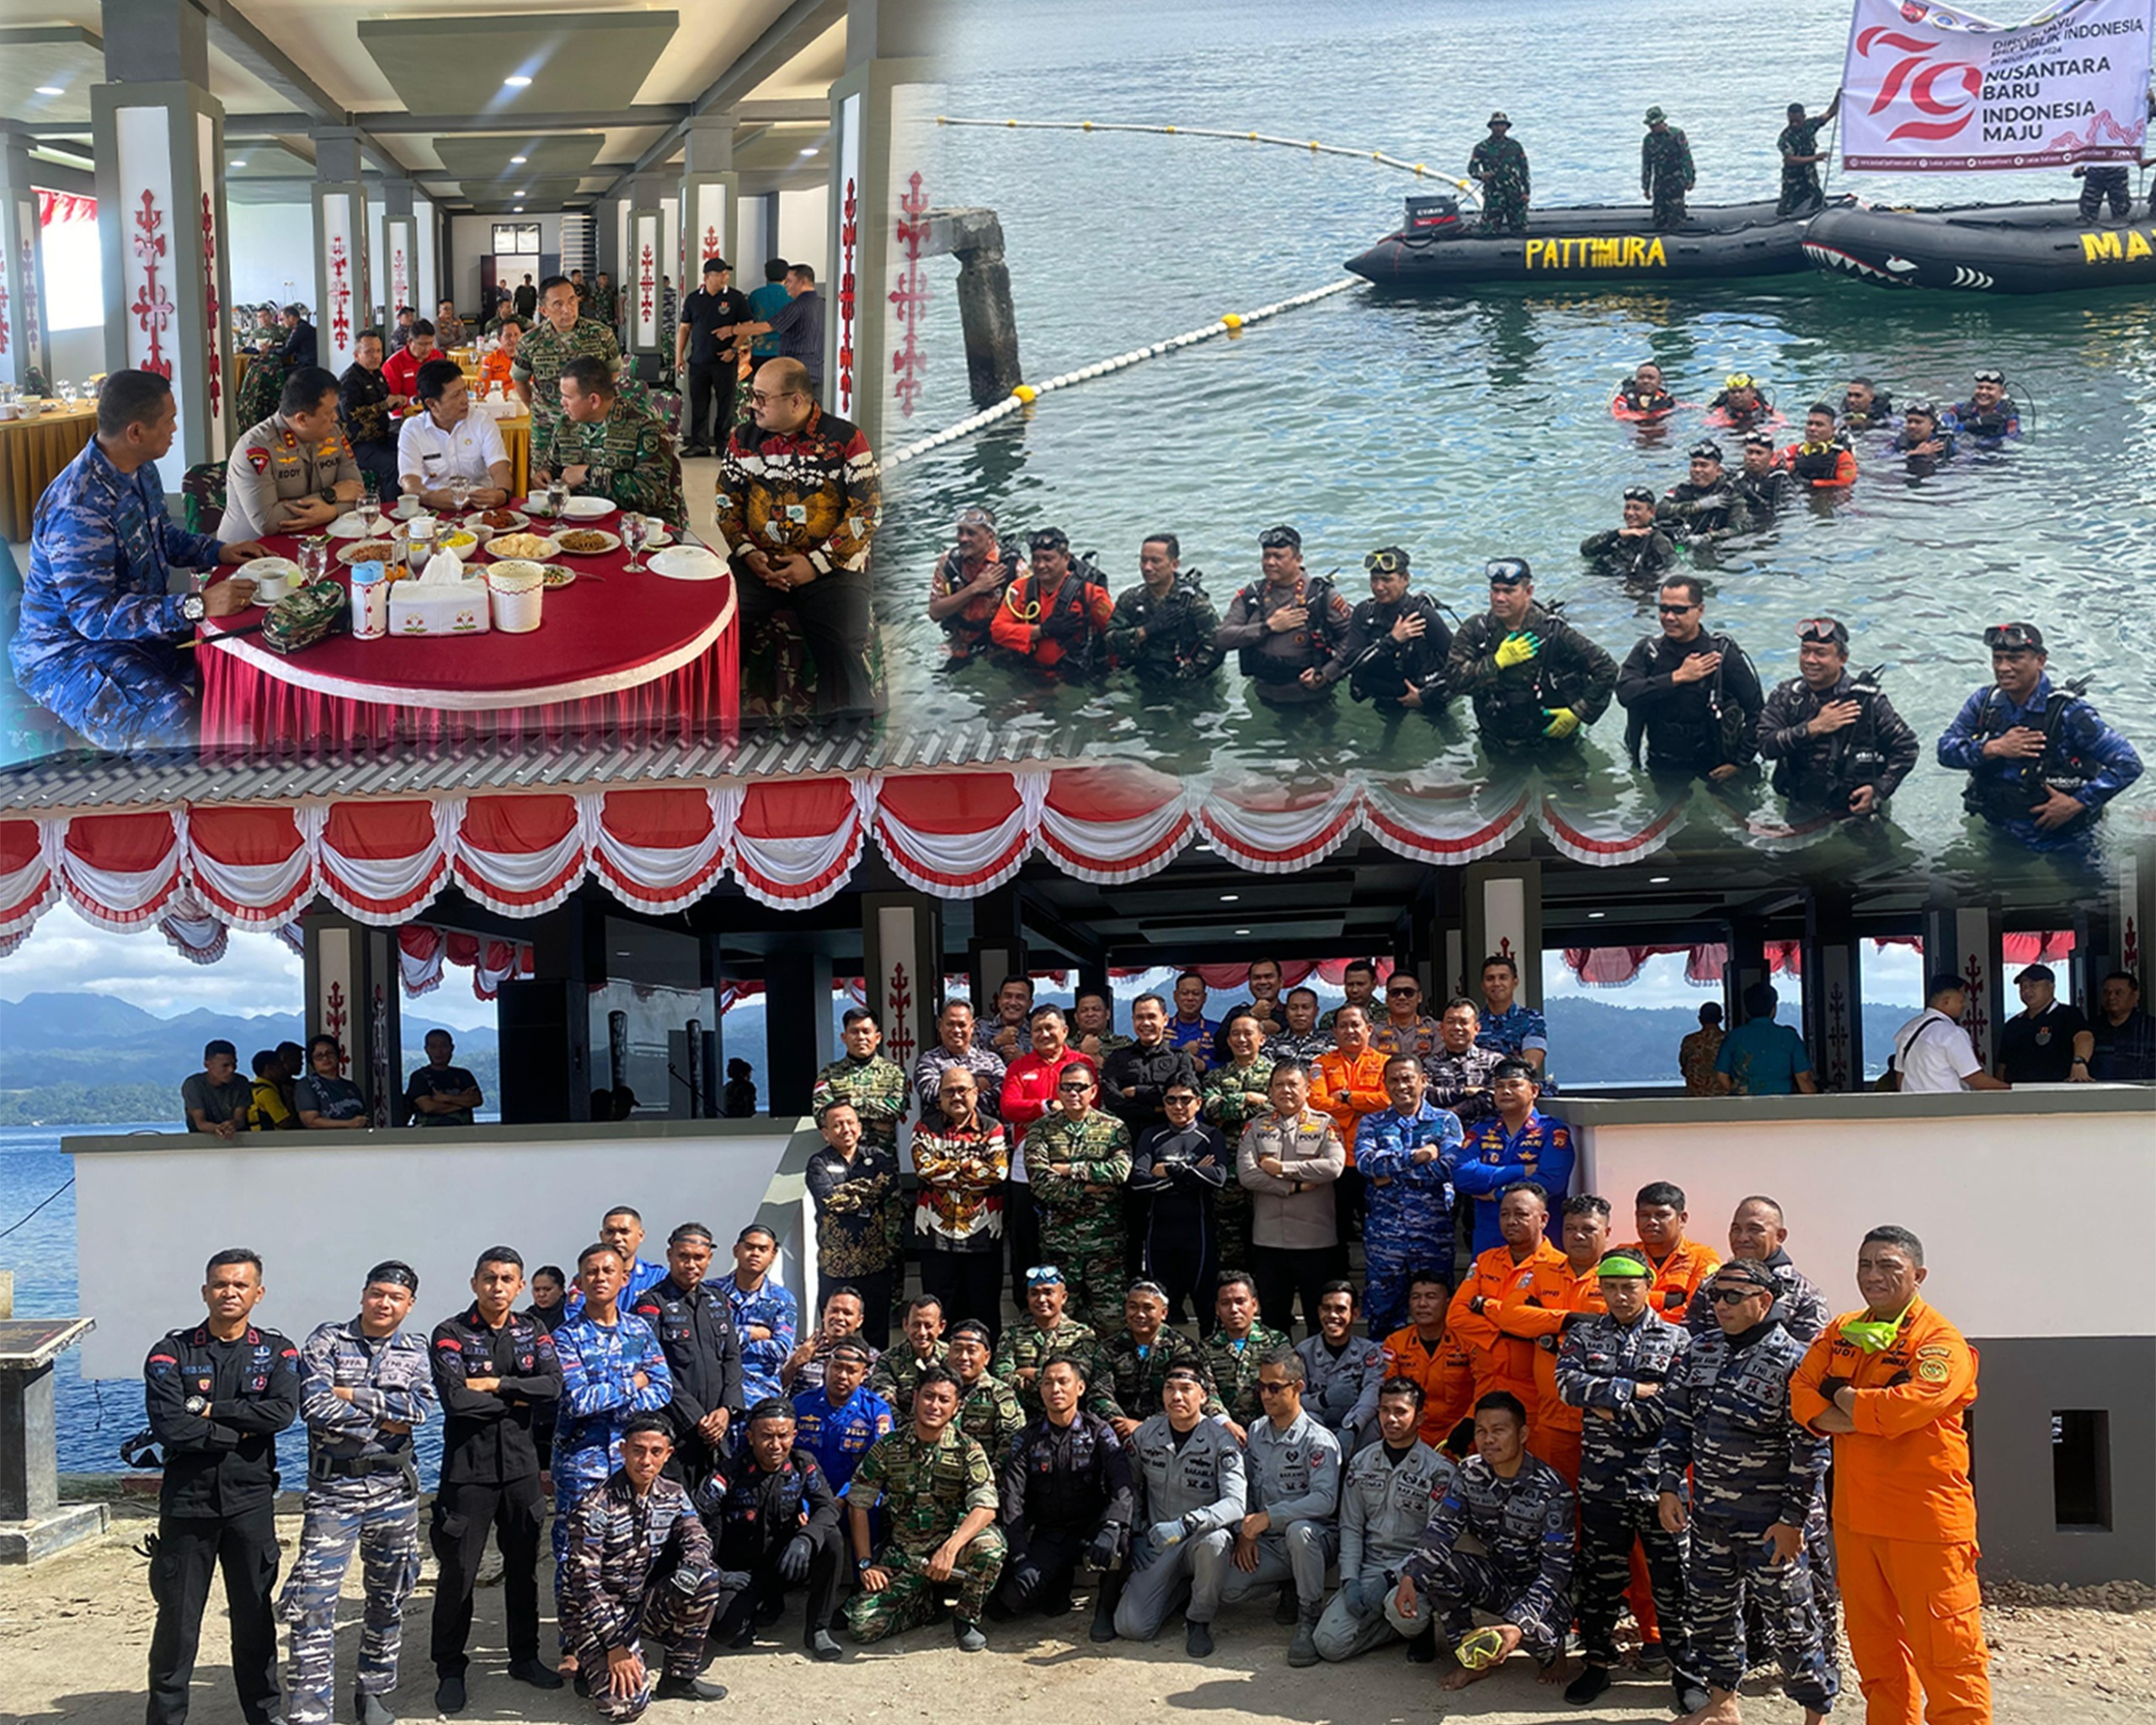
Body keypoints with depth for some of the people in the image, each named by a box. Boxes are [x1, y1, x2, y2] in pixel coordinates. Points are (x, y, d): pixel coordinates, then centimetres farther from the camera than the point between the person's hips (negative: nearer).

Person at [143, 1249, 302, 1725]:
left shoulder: (277, 1352, 5)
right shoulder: (172, 1352, 0)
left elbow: (283, 1412, -14)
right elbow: (169, 1427, -14)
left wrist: (211, 1409, -15)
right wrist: (240, 1432, -10)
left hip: (251, 1502, 1)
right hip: (187, 1502, -1)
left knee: (254, 1615, 9)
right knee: (177, 1619, 2)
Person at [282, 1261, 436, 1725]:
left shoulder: (415, 1351, 8)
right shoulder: (327, 1341, -1)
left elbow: (421, 1407, -10)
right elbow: (314, 1407, -14)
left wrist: (354, 1396, -14)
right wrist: (383, 1420, -9)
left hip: (395, 1488, 3)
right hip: (334, 1488, -3)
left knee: (390, 1597, 12)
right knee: (314, 1601, -10)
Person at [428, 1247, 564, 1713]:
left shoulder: (532, 1332, 6)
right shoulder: (450, 1334, -6)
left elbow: (554, 1387, -9)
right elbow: (455, 1398, -20)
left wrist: (495, 1385, -17)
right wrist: (517, 1400, -11)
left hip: (521, 1465, 4)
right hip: (468, 1469, -4)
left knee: (523, 1566, 14)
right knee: (458, 1573, 1)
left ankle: (524, 1656, 28)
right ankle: (450, 1670, 13)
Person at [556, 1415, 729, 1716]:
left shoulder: (672, 1496, -1)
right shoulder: (593, 1509, -21)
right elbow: (584, 1584, -21)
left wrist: (691, 1568, -33)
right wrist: (615, 1644, -25)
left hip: (641, 1606, 6)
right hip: (594, 1614, -6)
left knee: (706, 1580, -18)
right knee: (626, 1703, -27)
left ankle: (678, 1678, -3)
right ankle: (593, 1667, 9)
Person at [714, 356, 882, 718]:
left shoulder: (845, 440, -2)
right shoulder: (744, 437, 11)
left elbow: (867, 512, -5)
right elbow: (726, 501, 14)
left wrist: (815, 564, -12)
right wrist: (747, 553, -4)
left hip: (830, 567, -3)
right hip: (758, 563, 3)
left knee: (844, 653, -25)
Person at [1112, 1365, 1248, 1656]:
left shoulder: (1220, 1439, -12)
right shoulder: (1145, 1435, 0)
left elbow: (1236, 1504, -24)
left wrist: (1186, 1524, -38)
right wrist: (1136, 1536, 3)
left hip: (1202, 1539, -3)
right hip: (1158, 1546, 3)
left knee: (1214, 1540, -41)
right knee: (1130, 1627, -16)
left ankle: (1199, 1621, -13)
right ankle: (1181, 1591, 16)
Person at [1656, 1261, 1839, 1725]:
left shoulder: (1792, 1362, -13)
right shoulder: (1700, 1353, 7)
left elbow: (1811, 1448, -14)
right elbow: (1677, 1422, 14)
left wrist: (1793, 1519, -15)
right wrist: (1671, 1487, 7)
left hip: (1768, 1520, -6)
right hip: (1708, 1513, 6)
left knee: (1789, 1617, 0)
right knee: (1709, 1608, 15)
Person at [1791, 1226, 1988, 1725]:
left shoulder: (1941, 1341, -10)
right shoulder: (1841, 1333, 11)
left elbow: (1912, 1404, -26)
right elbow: (1802, 1393, 3)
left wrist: (1848, 1401, -10)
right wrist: (1865, 1417, -14)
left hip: (1925, 1519, -7)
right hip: (1856, 1516, 7)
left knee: (1943, 1647, -6)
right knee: (1873, 1642, 17)